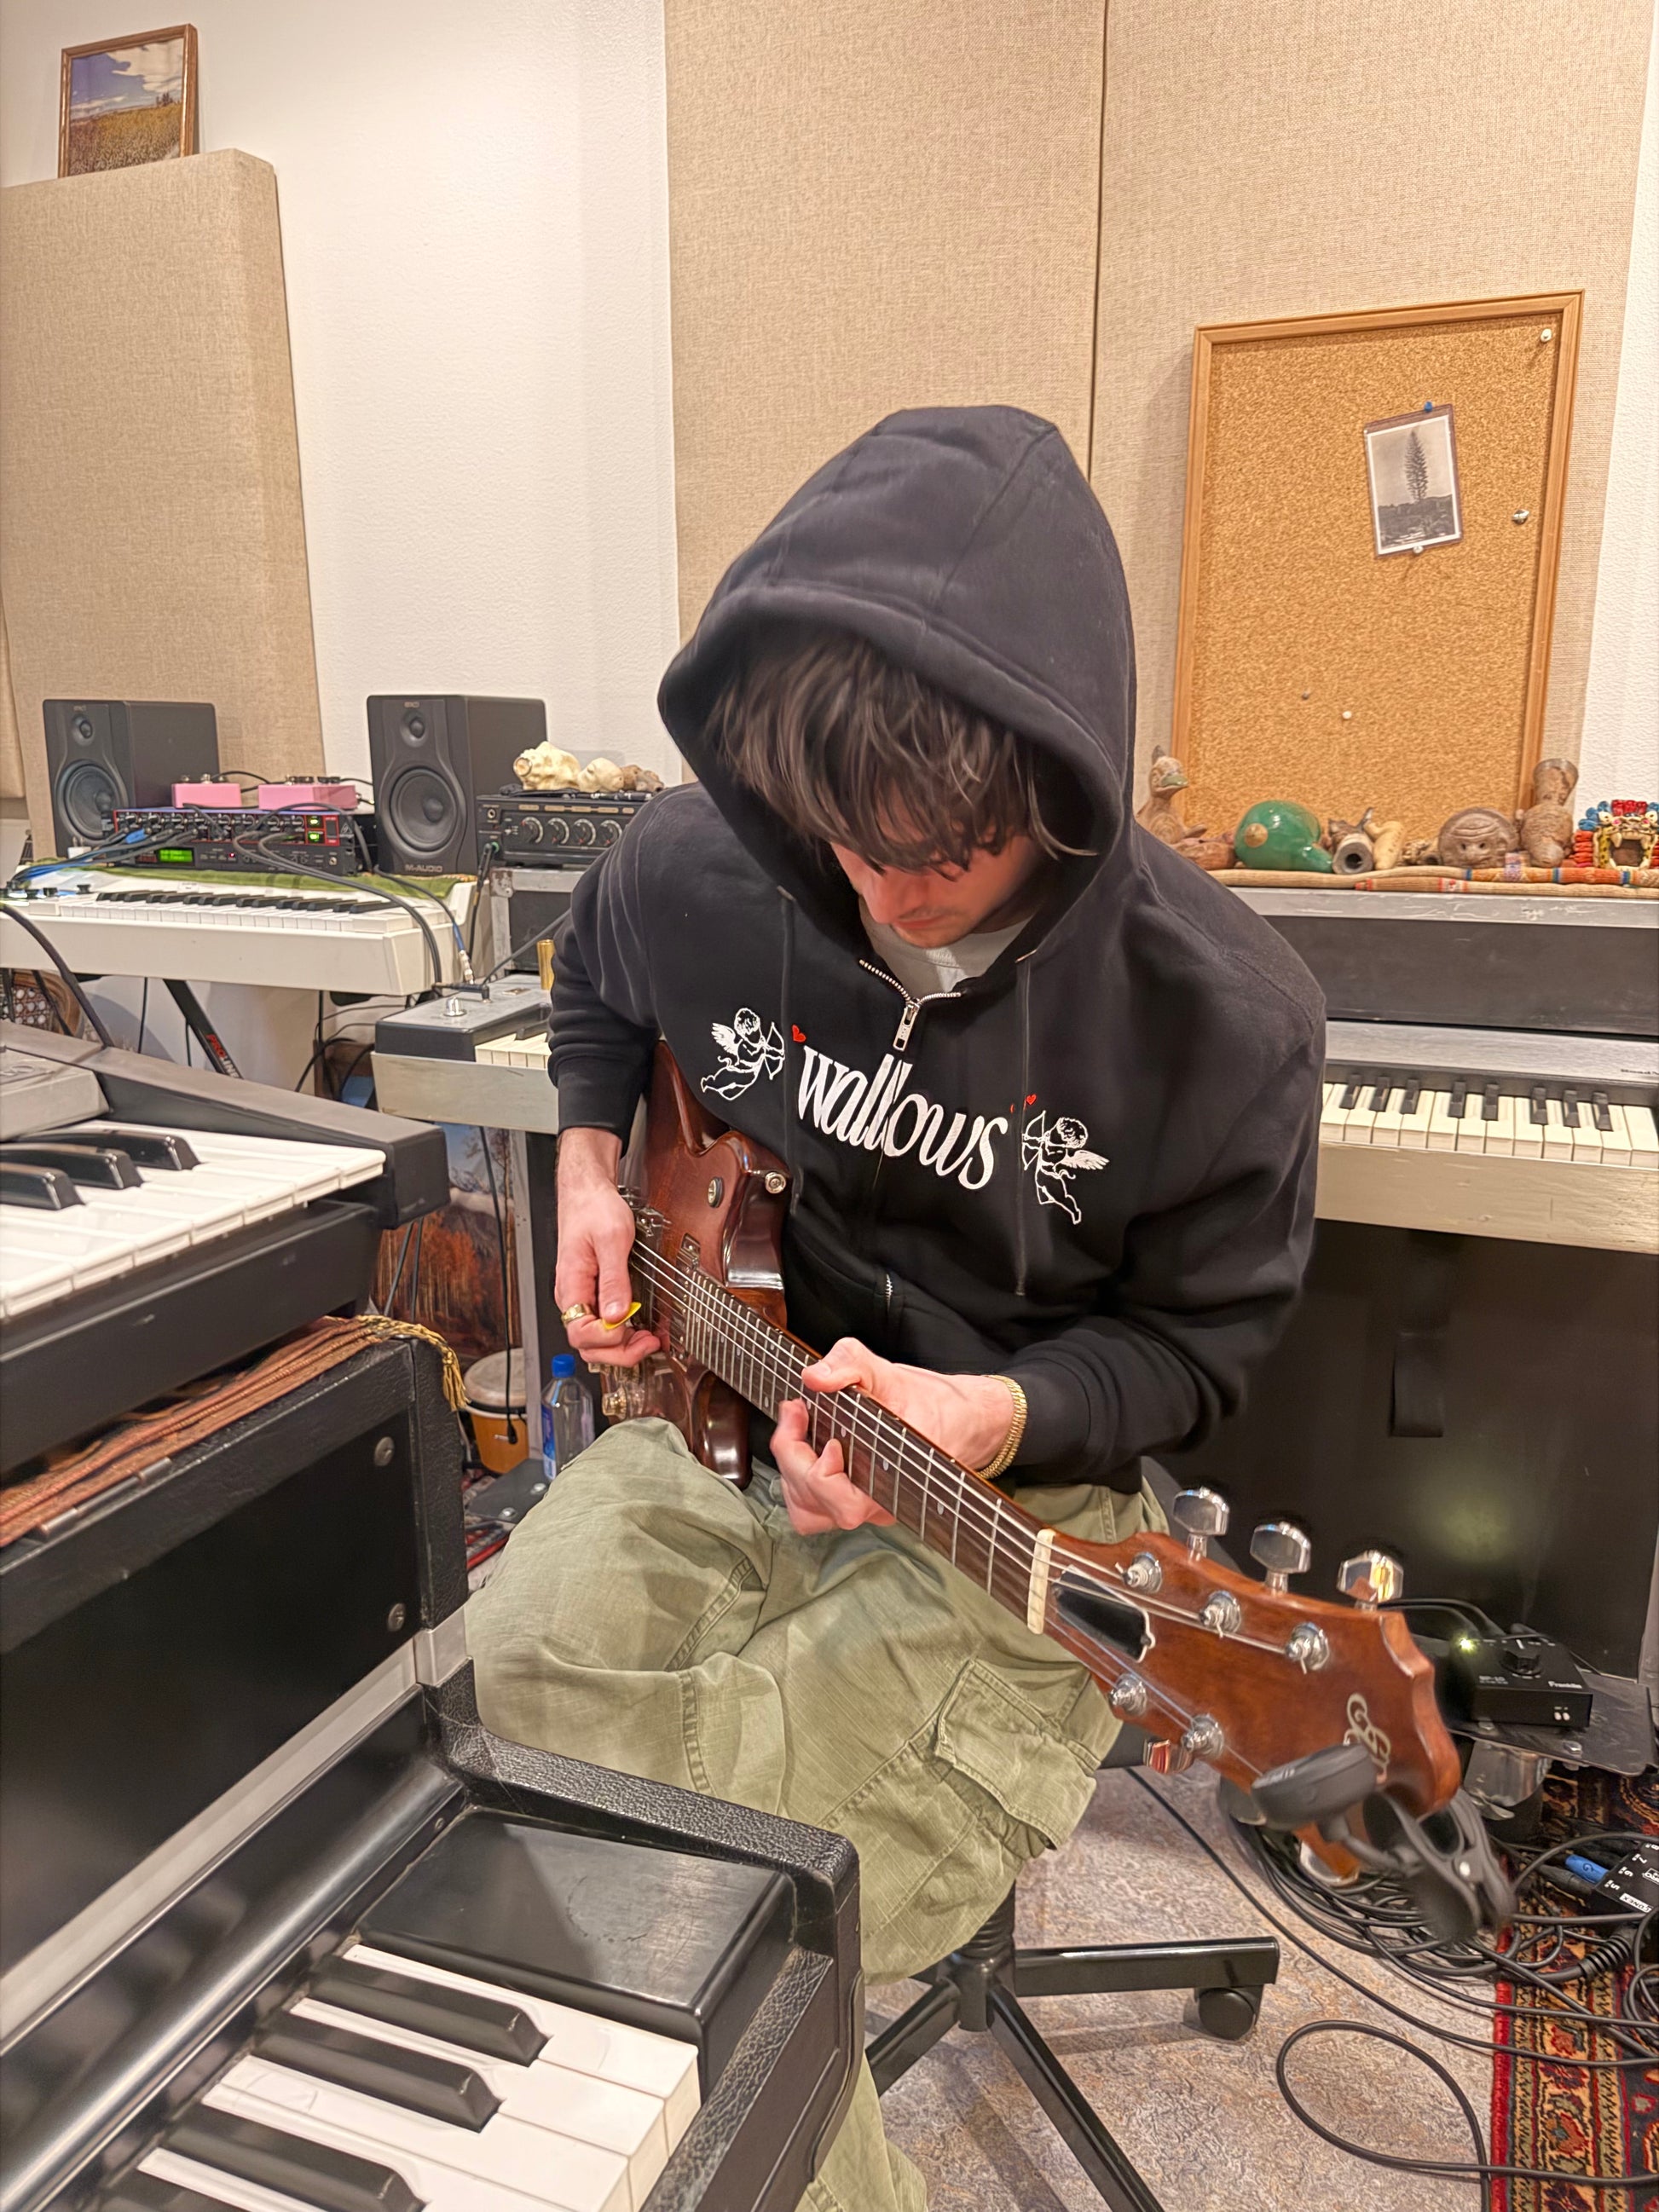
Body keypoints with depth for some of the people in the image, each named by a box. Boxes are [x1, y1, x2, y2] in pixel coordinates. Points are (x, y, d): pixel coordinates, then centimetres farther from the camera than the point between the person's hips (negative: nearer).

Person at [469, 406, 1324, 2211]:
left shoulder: (1224, 1022, -18)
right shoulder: (698, 867, -8)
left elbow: (1193, 1338, -5)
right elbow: (597, 984, 18)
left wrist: (995, 1418, -23)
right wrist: (589, 1160, 3)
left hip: (1014, 1494, -4)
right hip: (708, 1412, 5)